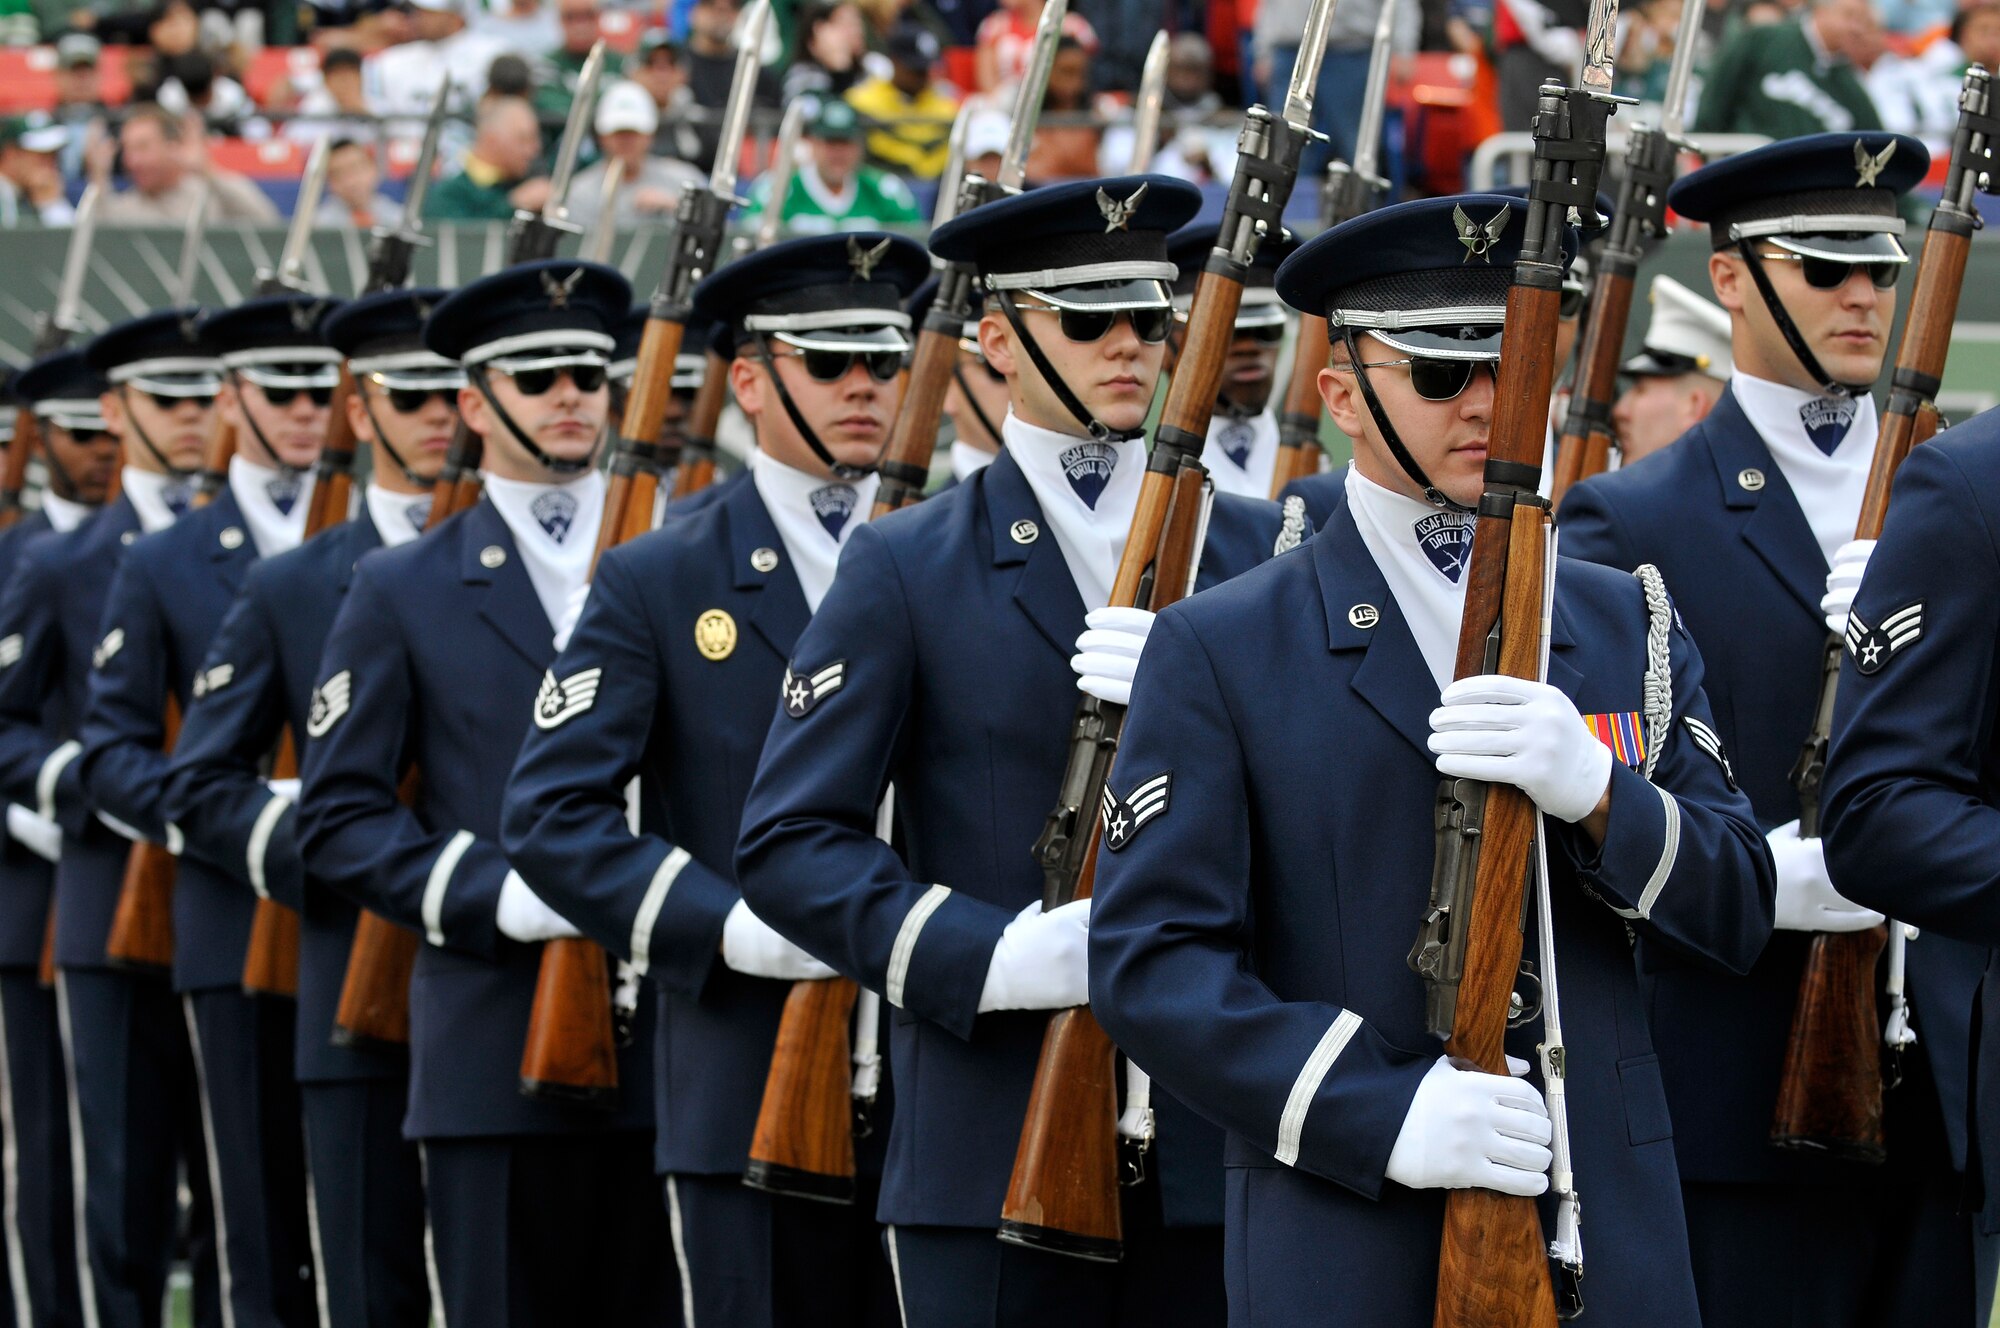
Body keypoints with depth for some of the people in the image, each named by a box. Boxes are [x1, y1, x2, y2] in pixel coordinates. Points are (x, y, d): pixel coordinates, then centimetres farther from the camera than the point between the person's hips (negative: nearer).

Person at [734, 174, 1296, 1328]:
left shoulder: (1257, 550, 13)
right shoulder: (905, 571, 4)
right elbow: (791, 843, -2)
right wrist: (989, 956, -17)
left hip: (1216, 1151, 3)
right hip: (995, 1151, -2)